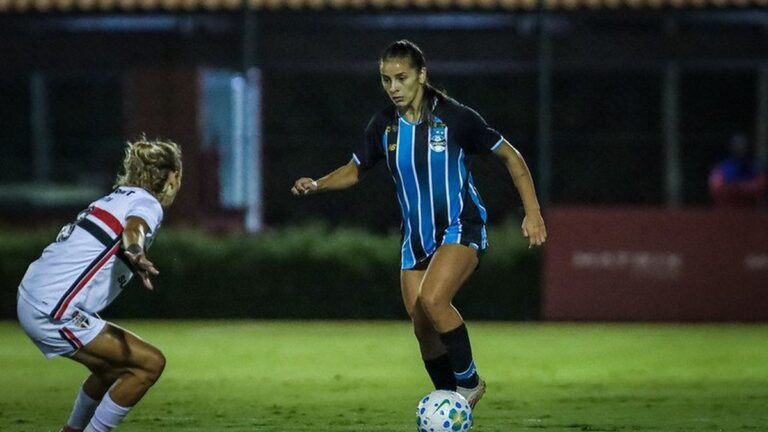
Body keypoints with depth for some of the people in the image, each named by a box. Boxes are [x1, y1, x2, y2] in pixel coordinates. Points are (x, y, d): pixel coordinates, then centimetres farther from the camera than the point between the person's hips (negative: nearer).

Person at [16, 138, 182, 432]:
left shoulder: (117, 198, 17)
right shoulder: (147, 204, -9)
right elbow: (133, 229, -33)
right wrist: (135, 254, -53)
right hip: (54, 311, -10)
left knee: (111, 368, 26)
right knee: (150, 363, -10)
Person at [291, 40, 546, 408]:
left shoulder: (454, 117, -11)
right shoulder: (384, 125, 1)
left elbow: (510, 156, -2)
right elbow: (354, 170, 15)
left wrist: (532, 212, -8)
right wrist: (317, 185, -5)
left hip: (460, 228, -6)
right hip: (416, 237, 6)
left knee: (432, 298, -29)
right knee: (424, 329, 4)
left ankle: (468, 381, -12)